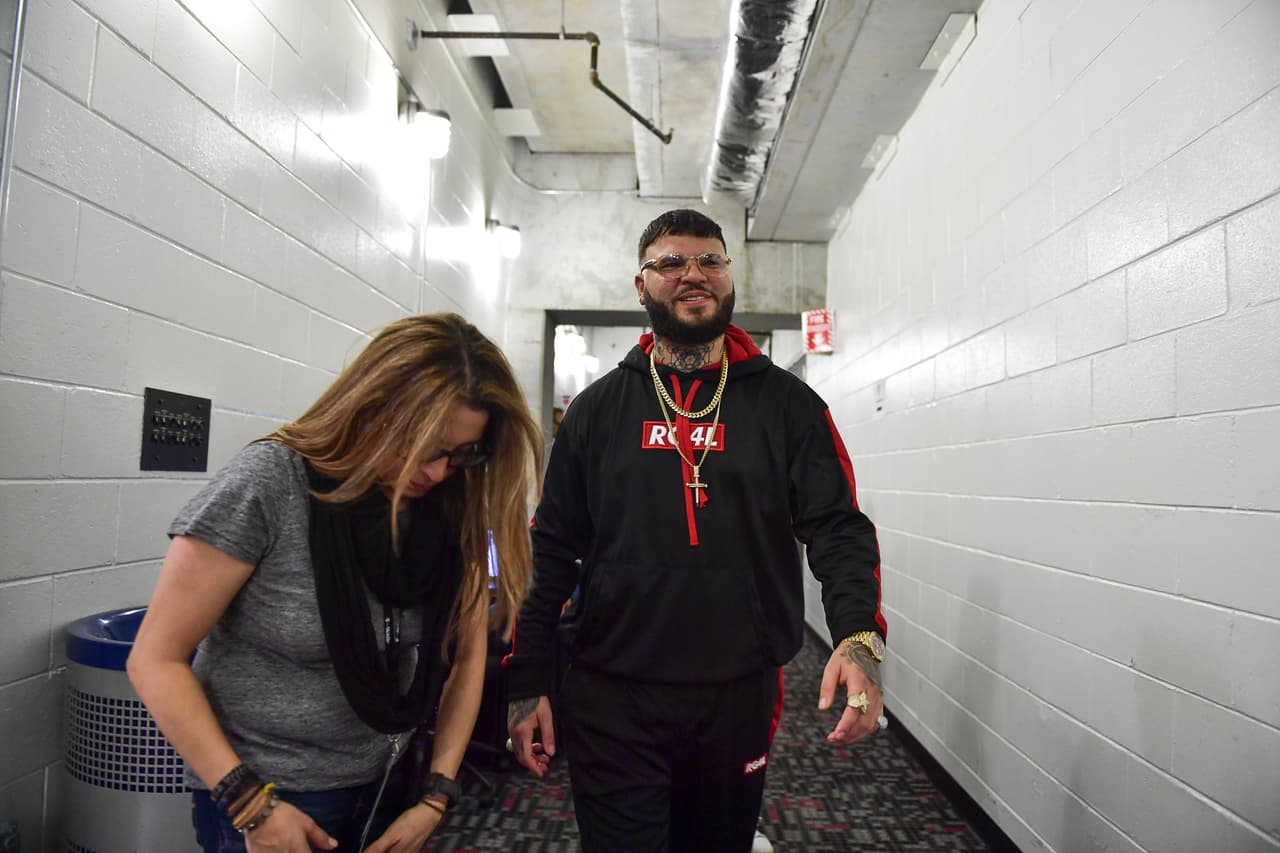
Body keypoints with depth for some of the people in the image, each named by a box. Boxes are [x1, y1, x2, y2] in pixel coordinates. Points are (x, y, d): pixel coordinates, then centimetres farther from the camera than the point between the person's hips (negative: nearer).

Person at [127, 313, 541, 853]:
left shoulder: (452, 506, -10)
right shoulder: (269, 484, -21)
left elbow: (466, 655, -2)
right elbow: (156, 660, -15)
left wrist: (437, 798, -6)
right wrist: (251, 804, -17)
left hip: (383, 788, 5)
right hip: (262, 797, -4)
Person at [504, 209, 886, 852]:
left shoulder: (788, 404, 1)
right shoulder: (597, 408, 3)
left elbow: (838, 528, -4)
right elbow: (550, 550, 3)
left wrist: (860, 636, -22)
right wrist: (527, 679, 0)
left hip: (740, 699, 1)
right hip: (611, 702, 0)